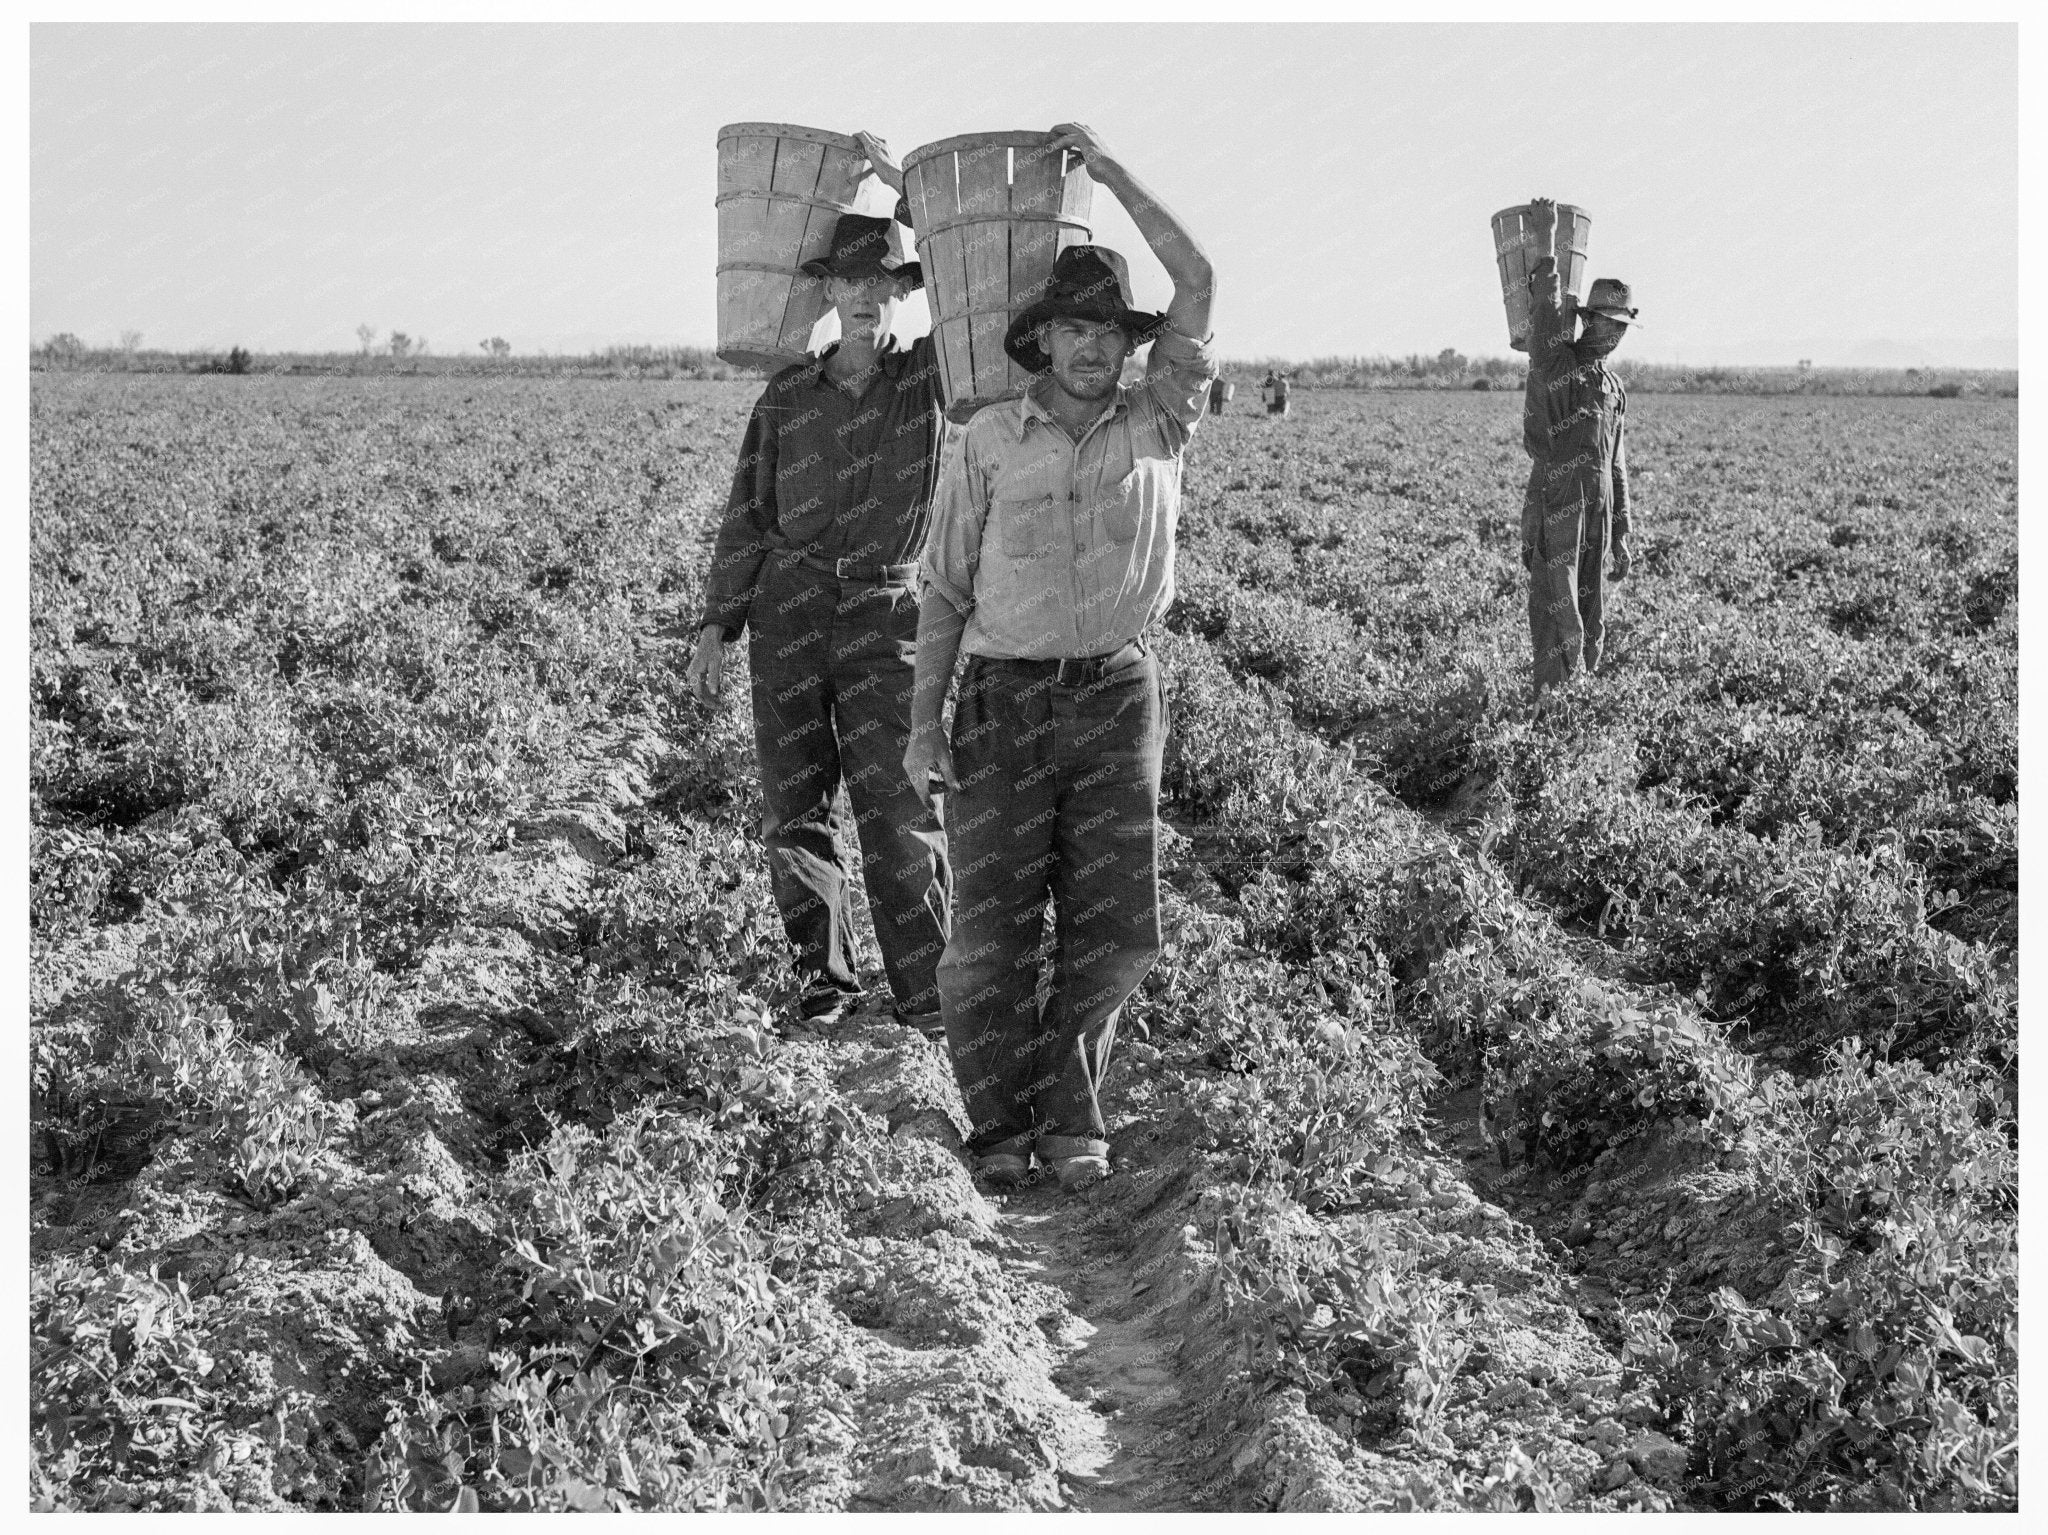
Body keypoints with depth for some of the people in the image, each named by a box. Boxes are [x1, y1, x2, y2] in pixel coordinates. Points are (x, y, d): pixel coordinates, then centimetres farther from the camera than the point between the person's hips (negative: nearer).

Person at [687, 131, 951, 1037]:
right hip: (788, 612, 2)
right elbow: (748, 517, 9)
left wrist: (906, 186, -5)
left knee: (900, 808, -8)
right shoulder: (787, 398, 7)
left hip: (886, 615, -2)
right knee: (796, 808, 4)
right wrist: (715, 626, 5)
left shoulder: (930, 377, 2)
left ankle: (929, 991, 0)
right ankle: (823, 973, 18)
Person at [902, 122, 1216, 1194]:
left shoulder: (1156, 425, 5)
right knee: (993, 927, 0)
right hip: (1005, 696, -1)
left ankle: (1070, 1118, 18)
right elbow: (946, 587, 5)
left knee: (1115, 925, 2)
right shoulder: (988, 440, 3)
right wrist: (924, 721, -1)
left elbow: (1195, 283, -2)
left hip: (1118, 698, 1)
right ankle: (1000, 1127, 14)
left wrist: (1108, 170, 3)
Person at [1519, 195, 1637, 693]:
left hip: (1596, 520, 7)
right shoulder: (1556, 363, -2)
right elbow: (1547, 315, -23)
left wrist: (1621, 536, 18)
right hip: (1553, 516, -7)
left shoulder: (1615, 388, 18)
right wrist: (1546, 245, -34)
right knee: (1558, 629, -7)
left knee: (1591, 627, 10)